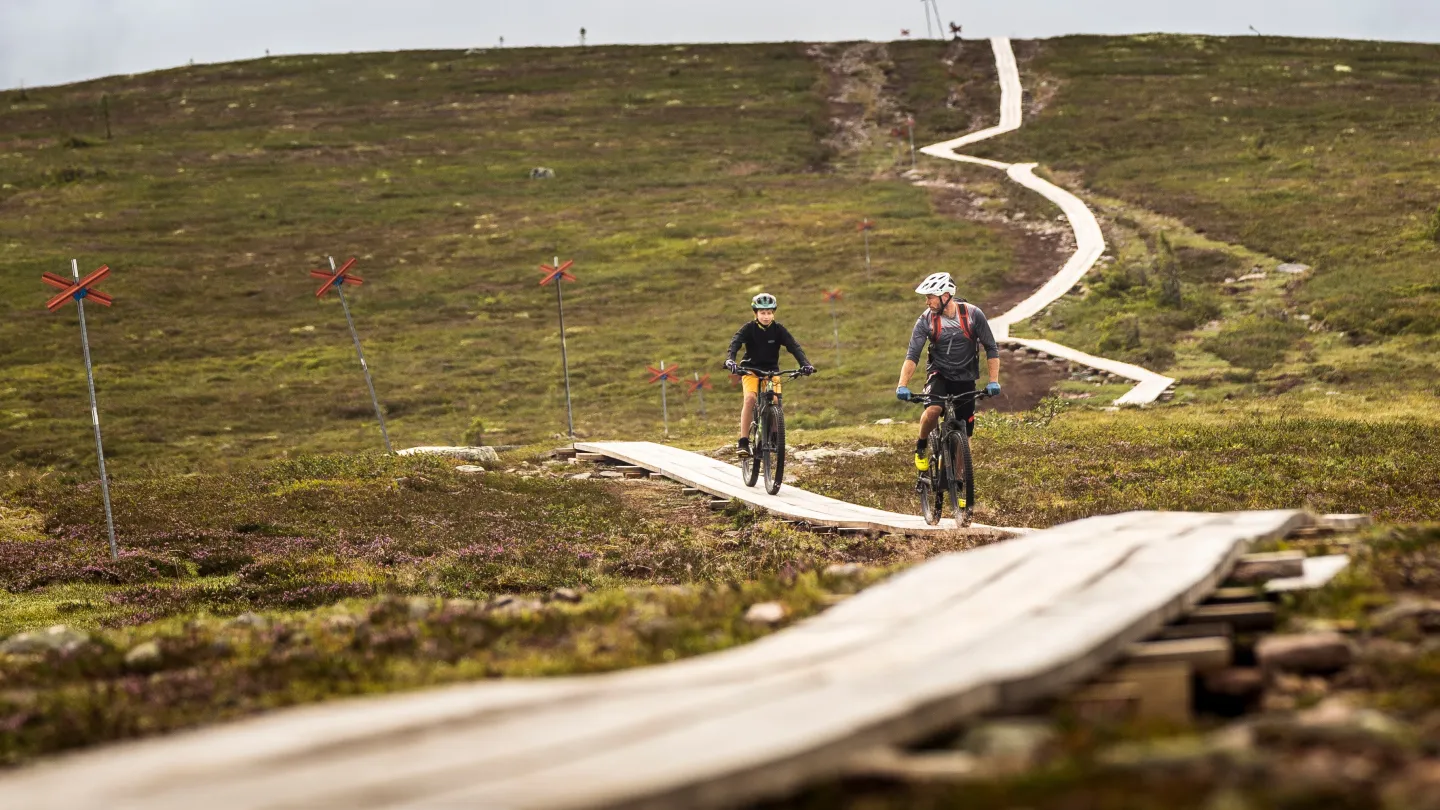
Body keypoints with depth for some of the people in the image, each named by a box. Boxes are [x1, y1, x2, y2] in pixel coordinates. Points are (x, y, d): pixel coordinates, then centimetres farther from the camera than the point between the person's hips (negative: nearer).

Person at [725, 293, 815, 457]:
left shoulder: (778, 329, -8)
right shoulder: (749, 328, -12)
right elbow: (735, 343, -26)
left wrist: (805, 363, -34)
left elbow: (794, 346, -17)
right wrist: (730, 360, -47)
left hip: (771, 370, 2)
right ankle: (743, 442, -24)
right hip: (751, 369, -2)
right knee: (750, 398, -26)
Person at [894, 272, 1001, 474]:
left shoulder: (973, 314, -15)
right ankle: (921, 448, -2)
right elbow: (912, 355, -18)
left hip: (965, 379, 1)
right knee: (932, 411, -31)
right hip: (939, 374, -1)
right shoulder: (926, 320, -13)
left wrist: (994, 381, -17)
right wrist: (902, 385, -31)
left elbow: (991, 348, -8)